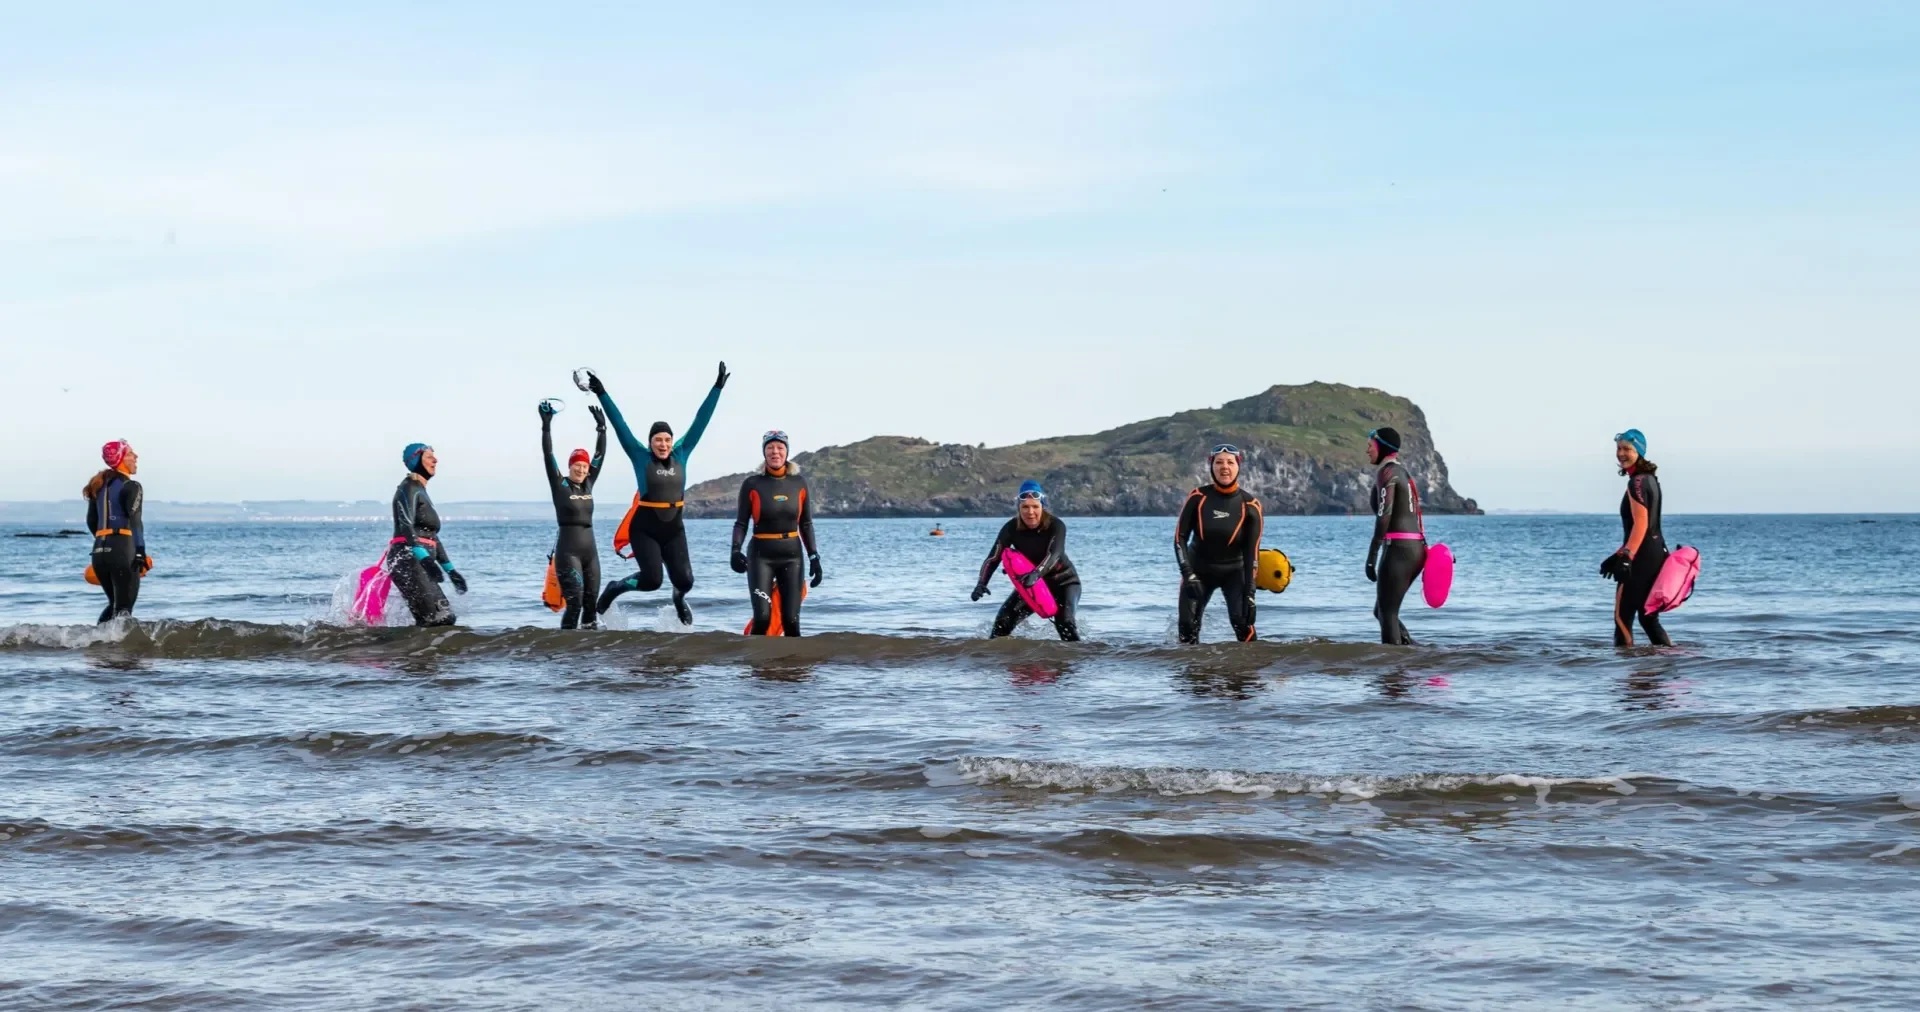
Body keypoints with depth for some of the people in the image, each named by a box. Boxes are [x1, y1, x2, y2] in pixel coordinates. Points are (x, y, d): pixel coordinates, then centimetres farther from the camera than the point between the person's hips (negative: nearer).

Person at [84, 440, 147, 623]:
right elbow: (134, 520, -17)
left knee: (114, 604, 20)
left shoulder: (99, 486, 17)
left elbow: (92, 522, 22)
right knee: (124, 608, -6)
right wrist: (140, 553, -23)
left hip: (99, 550, 7)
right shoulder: (131, 487, -6)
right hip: (123, 549, -7)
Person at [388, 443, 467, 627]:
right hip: (407, 560, -10)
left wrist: (450, 569, 27)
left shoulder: (421, 491, 24)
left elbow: (431, 536, 29)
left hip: (419, 563, 10)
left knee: (445, 618, 4)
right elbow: (405, 525, -21)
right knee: (439, 619, -20)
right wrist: (425, 558, -35)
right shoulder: (408, 488, -5)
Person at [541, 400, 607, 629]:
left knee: (591, 601, 4)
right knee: (574, 601, -15)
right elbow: (548, 456, -10)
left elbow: (600, 455, 15)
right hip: (568, 551, -6)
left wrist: (601, 428, 13)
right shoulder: (560, 485, -2)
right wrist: (546, 426, -16)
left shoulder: (588, 484, 11)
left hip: (590, 550, 6)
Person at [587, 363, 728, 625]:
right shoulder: (641, 457, -5)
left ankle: (679, 598, 32)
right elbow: (620, 425, -11)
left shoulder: (681, 455, 3)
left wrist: (718, 388, 2)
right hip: (644, 529, -3)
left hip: (674, 529, 3)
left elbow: (700, 421, 2)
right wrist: (602, 394, -17)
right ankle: (615, 588, 16)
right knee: (652, 580, -14)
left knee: (684, 580, -6)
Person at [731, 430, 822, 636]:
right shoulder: (752, 484, -3)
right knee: (762, 618, -14)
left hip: (791, 556, 2)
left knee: (790, 620, -2)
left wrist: (814, 557, 4)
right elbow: (741, 523, -2)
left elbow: (806, 524, 10)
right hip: (761, 556, -2)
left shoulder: (799, 483, 4)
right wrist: (736, 550, -19)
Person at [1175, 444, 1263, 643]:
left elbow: (1251, 552, -11)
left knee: (1242, 622, -21)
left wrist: (1249, 593, -17)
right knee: (1188, 626, -10)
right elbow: (1180, 537, -7)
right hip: (1199, 570, 1)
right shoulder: (1198, 497, -12)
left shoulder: (1249, 505, -13)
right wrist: (1188, 574, -17)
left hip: (1233, 572, -1)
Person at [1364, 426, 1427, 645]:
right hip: (1416, 548, 9)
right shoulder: (1403, 472, 21)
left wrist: (1372, 555, -20)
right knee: (1381, 611, 15)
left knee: (1387, 613, -5)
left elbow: (1384, 515, -18)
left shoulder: (1387, 472, -8)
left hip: (1397, 548, -9)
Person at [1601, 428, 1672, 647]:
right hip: (1656, 553, 10)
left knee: (1622, 617, -7)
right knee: (1648, 618, 15)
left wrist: (1626, 558, -28)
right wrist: (1619, 555, 24)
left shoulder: (1637, 482, -13)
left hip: (1642, 557, -10)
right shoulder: (1649, 478, 18)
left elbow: (1641, 524, -21)